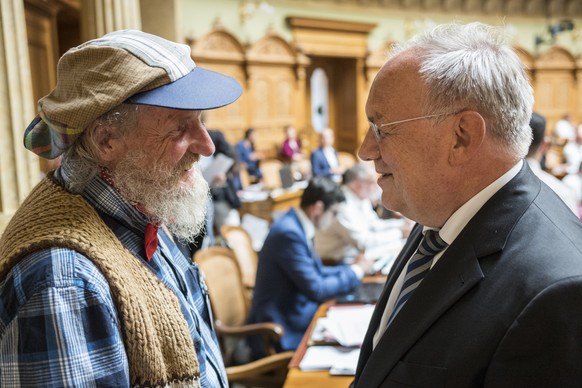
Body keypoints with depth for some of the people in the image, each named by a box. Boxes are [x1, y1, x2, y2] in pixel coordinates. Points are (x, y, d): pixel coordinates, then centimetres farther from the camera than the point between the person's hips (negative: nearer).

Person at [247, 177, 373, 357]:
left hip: (293, 313, 9)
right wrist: (355, 271, -8)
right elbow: (316, 289, -21)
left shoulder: (295, 225, 5)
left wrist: (353, 268, 6)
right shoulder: (289, 233, -24)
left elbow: (315, 272, 16)